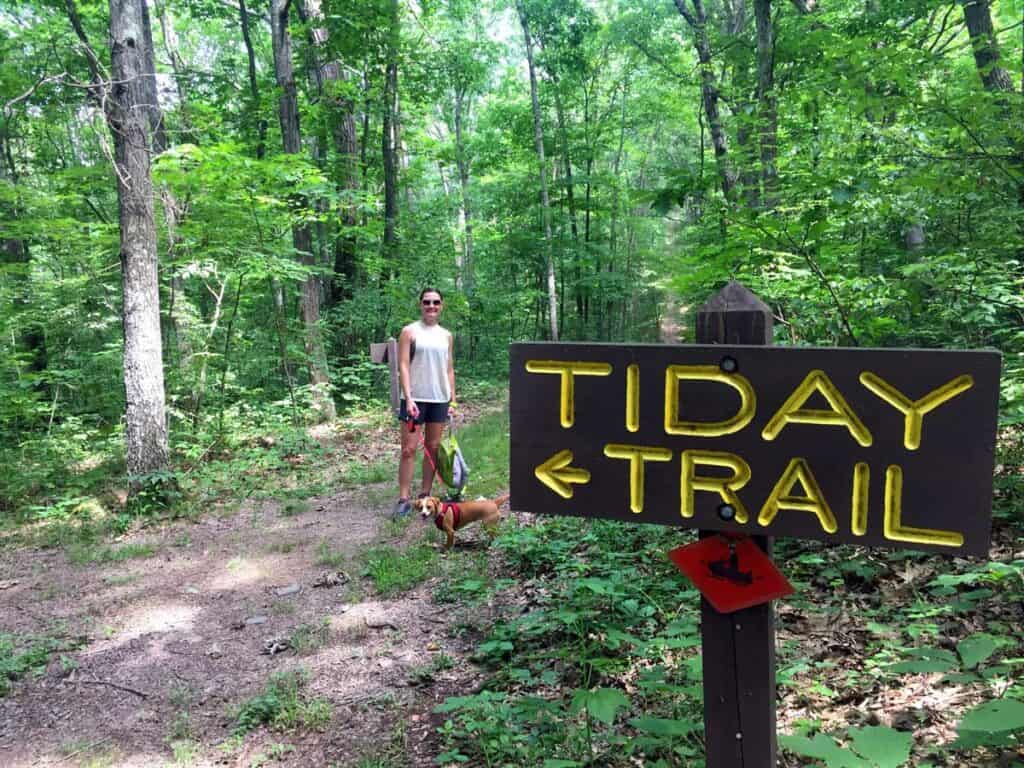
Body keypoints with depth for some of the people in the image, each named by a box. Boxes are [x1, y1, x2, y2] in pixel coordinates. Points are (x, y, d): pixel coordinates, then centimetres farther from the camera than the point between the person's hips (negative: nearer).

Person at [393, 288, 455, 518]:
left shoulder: (446, 335, 12)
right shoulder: (410, 331, -1)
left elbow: (449, 369, 14)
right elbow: (403, 366, -8)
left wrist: (453, 400, 8)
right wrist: (408, 398, -17)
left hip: (440, 400, 5)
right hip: (415, 398, -4)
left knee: (433, 448, 8)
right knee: (409, 449, -3)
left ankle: (425, 495, 18)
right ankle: (404, 499, 1)